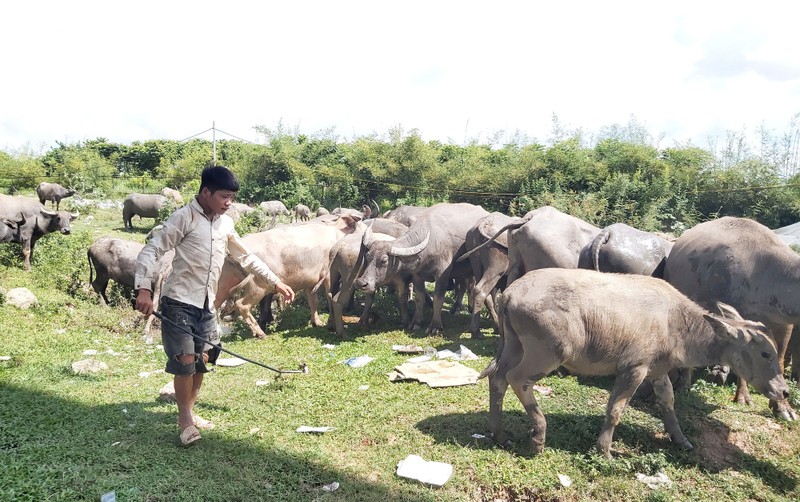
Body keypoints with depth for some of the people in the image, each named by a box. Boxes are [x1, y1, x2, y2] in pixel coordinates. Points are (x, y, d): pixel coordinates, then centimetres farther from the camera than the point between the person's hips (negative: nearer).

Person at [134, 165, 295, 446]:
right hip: (179, 301, -6)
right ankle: (185, 418, 9)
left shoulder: (225, 224, 10)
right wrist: (144, 289, -25)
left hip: (207, 304, 7)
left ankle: (189, 411, 29)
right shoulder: (184, 217, -10)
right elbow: (150, 251, -12)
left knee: (203, 359, 10)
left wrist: (275, 282, 17)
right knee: (185, 359, -9)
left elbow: (246, 257, 20)